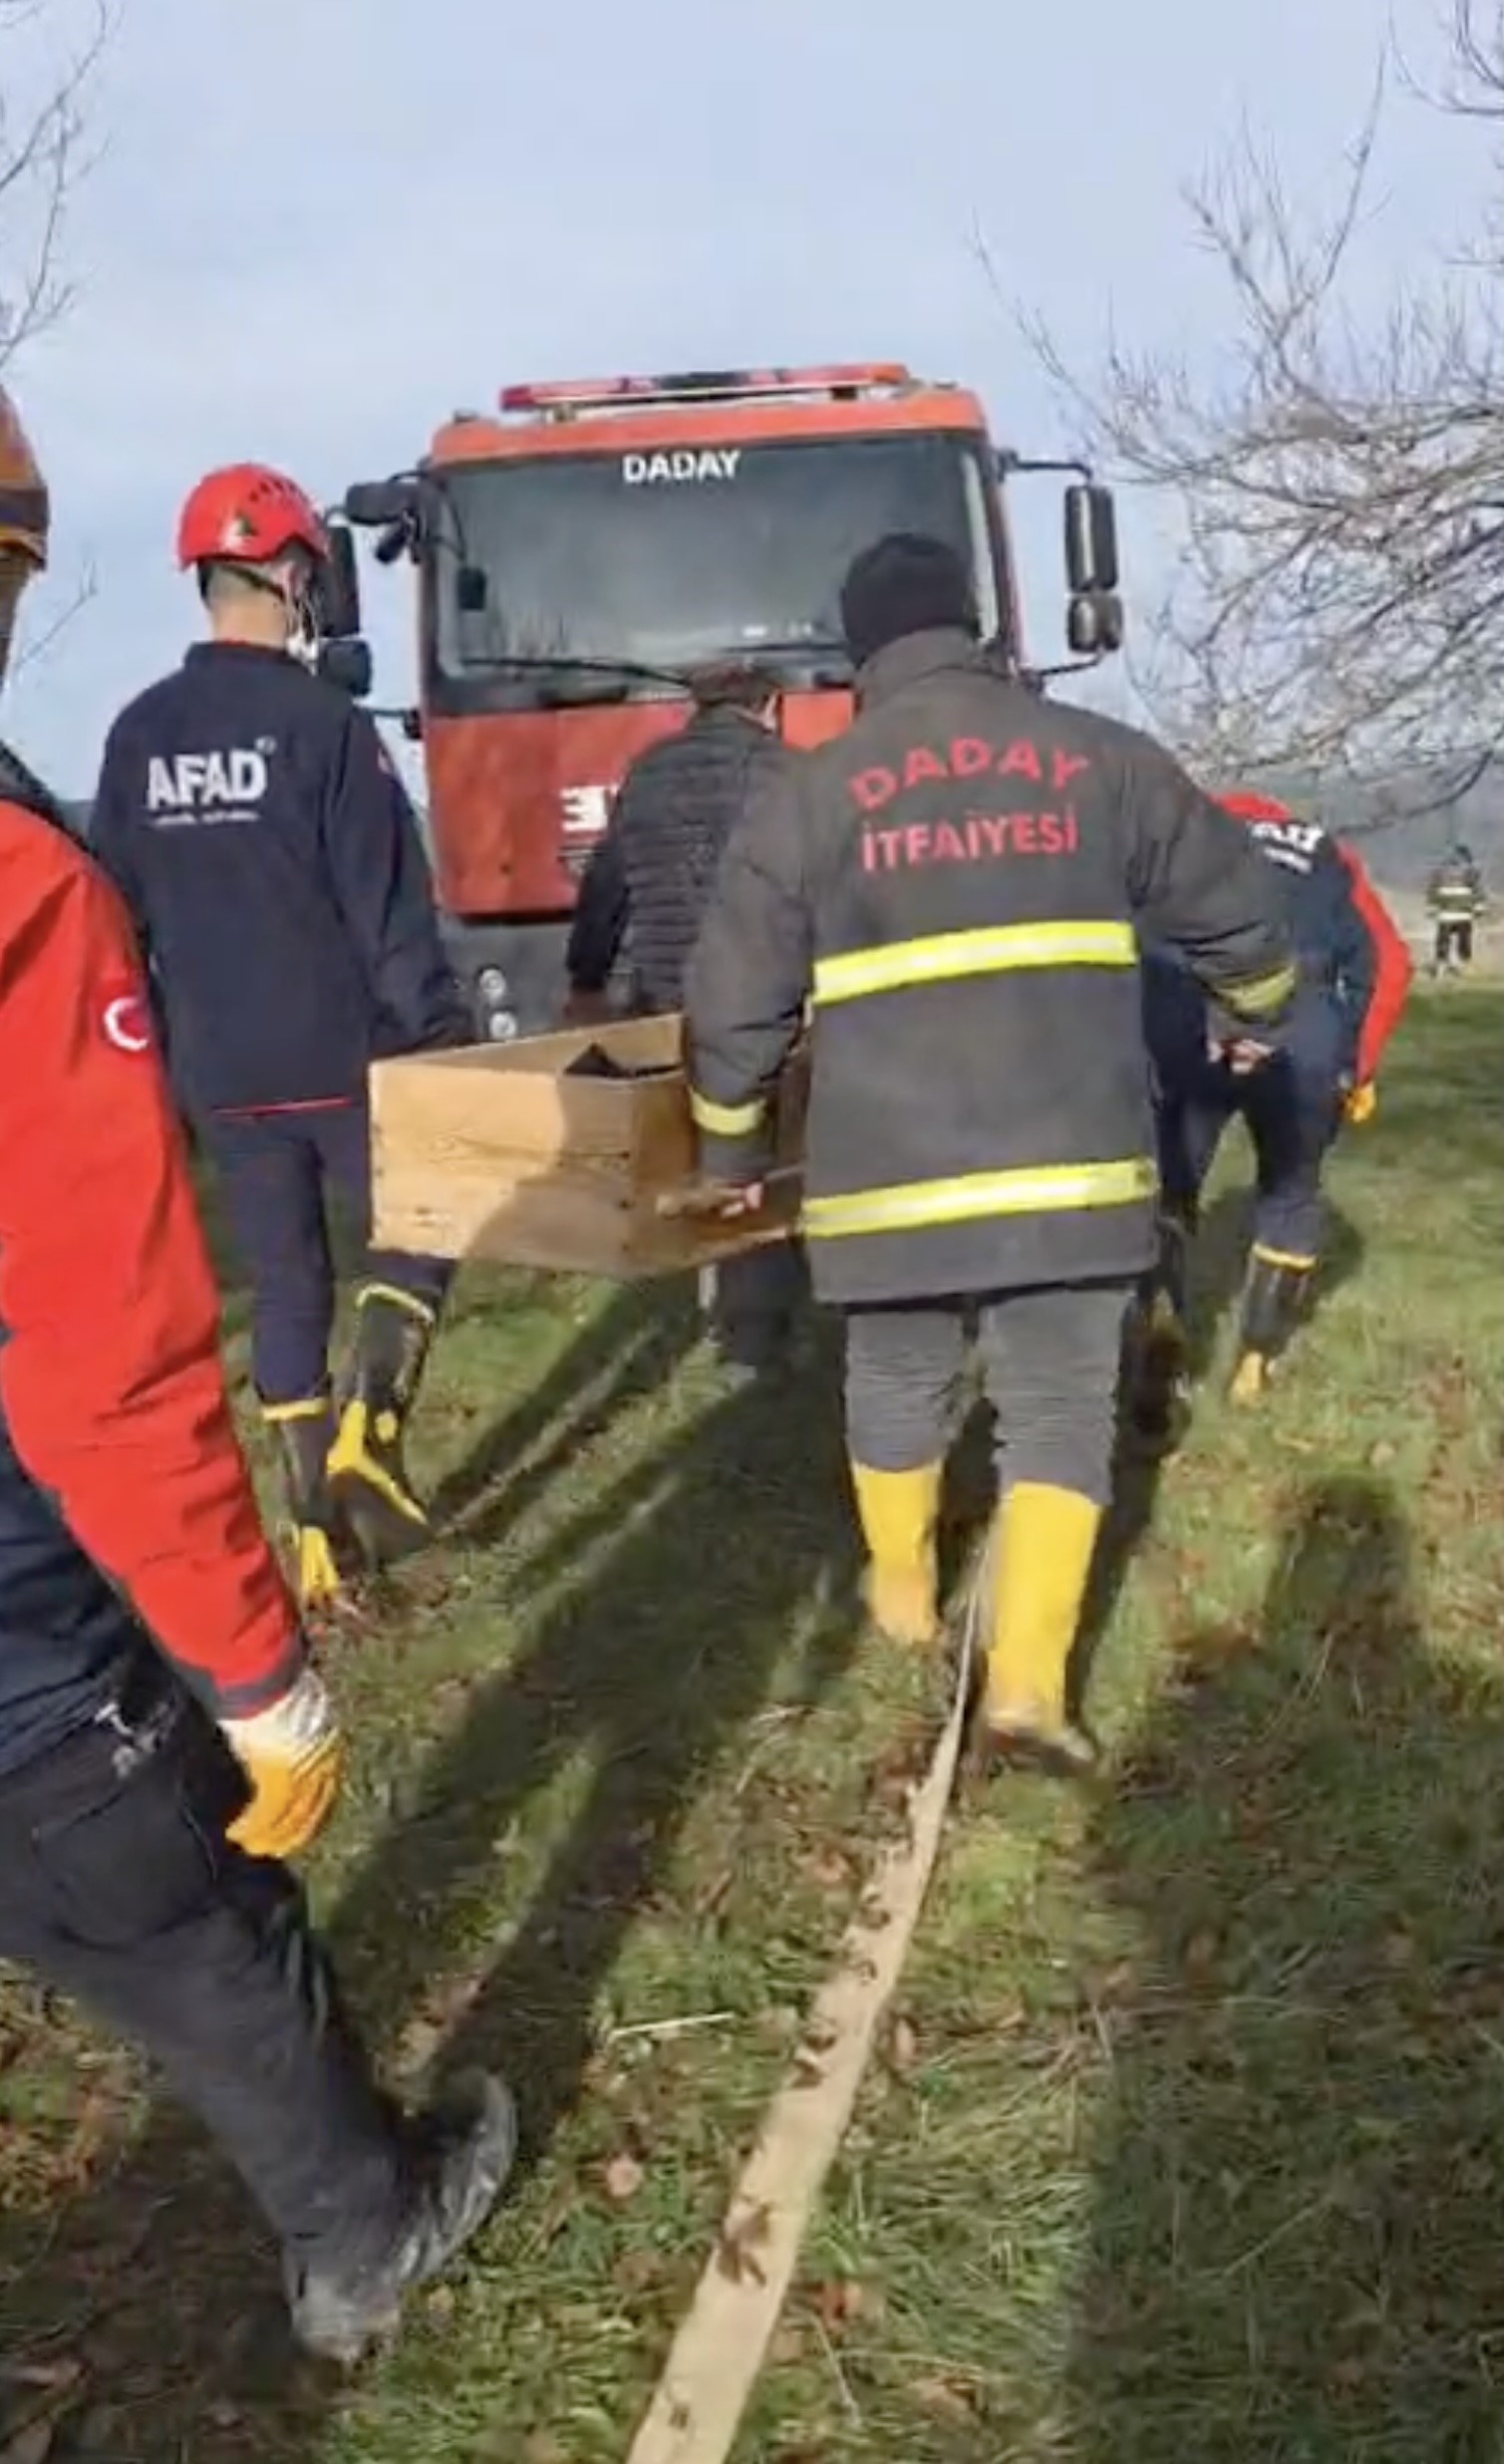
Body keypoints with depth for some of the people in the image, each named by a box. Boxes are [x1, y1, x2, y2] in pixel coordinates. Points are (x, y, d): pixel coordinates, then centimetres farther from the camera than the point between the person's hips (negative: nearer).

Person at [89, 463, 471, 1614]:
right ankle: (368, 1430, -6)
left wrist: (162, 1052, 20)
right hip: (345, 1058, -5)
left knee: (283, 1283, 13)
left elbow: (119, 914, 11)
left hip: (221, 1073, 5)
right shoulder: (323, 721, -12)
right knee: (415, 1239, 15)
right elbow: (393, 912, -14)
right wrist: (449, 1040, -8)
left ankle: (315, 1530, 17)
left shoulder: (138, 735, 5)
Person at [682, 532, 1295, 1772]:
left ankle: (903, 1592, 40)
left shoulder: (813, 793, 4)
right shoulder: (1099, 757, 7)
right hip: (1071, 1163, 0)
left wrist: (731, 1152, 20)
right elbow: (1237, 913, 15)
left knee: (897, 1393, 21)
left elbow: (735, 1006, 5)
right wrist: (1262, 1004, 37)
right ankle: (1027, 1678, 3)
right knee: (1061, 1412, 9)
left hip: (889, 1174, 0)